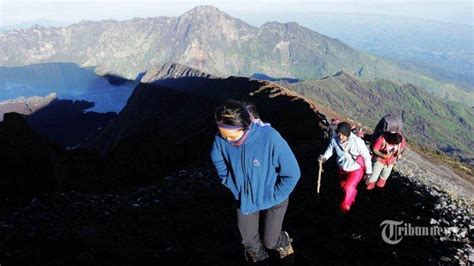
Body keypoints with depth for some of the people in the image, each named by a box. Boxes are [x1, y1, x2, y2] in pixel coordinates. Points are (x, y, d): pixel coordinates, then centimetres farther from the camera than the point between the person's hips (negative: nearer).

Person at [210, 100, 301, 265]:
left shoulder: (270, 137, -36)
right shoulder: (221, 138, -24)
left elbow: (292, 173, -25)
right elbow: (218, 161, 0)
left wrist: (271, 198, -16)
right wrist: (235, 189, -3)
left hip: (272, 199, -3)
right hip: (244, 198, 3)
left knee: (270, 241, 16)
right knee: (249, 240, 22)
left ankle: (284, 243, 53)